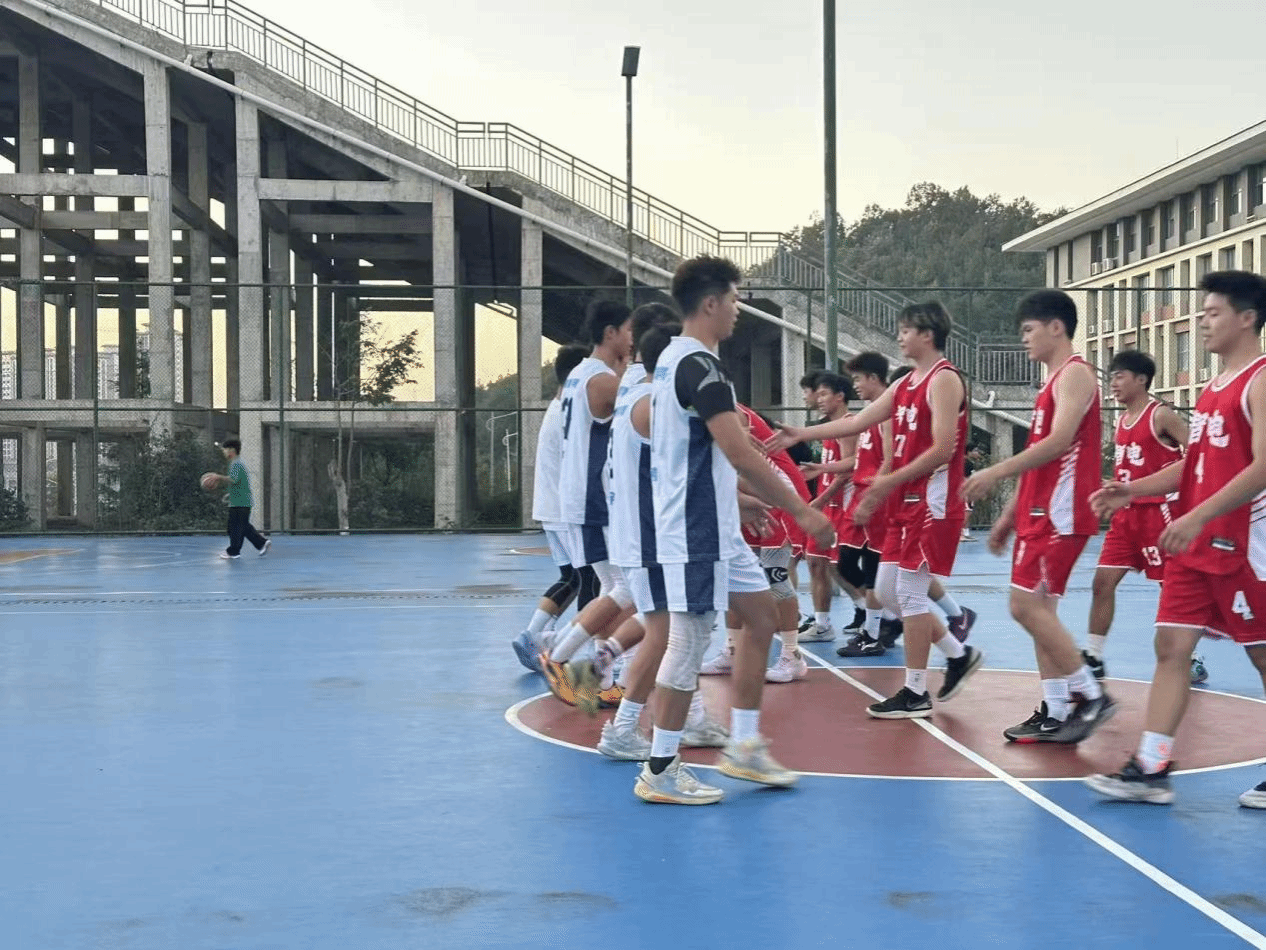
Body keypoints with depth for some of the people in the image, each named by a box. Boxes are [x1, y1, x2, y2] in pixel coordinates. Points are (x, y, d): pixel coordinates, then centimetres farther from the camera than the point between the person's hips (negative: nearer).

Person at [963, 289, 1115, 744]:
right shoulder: (1052, 381, 20)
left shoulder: (1075, 373, -9)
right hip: (1038, 511, 10)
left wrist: (996, 472, -24)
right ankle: (1056, 713, 11)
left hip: (1061, 512, -10)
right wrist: (1009, 514, 22)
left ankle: (1092, 697, -4)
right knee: (1038, 608, 8)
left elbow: (1059, 441, -23)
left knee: (1028, 605, -12)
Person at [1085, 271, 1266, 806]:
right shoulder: (1213, 387, 16)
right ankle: (1151, 769, 3)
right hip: (1194, 546, 9)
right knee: (1171, 647, 2)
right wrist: (1135, 489, 8)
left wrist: (1199, 516, -26)